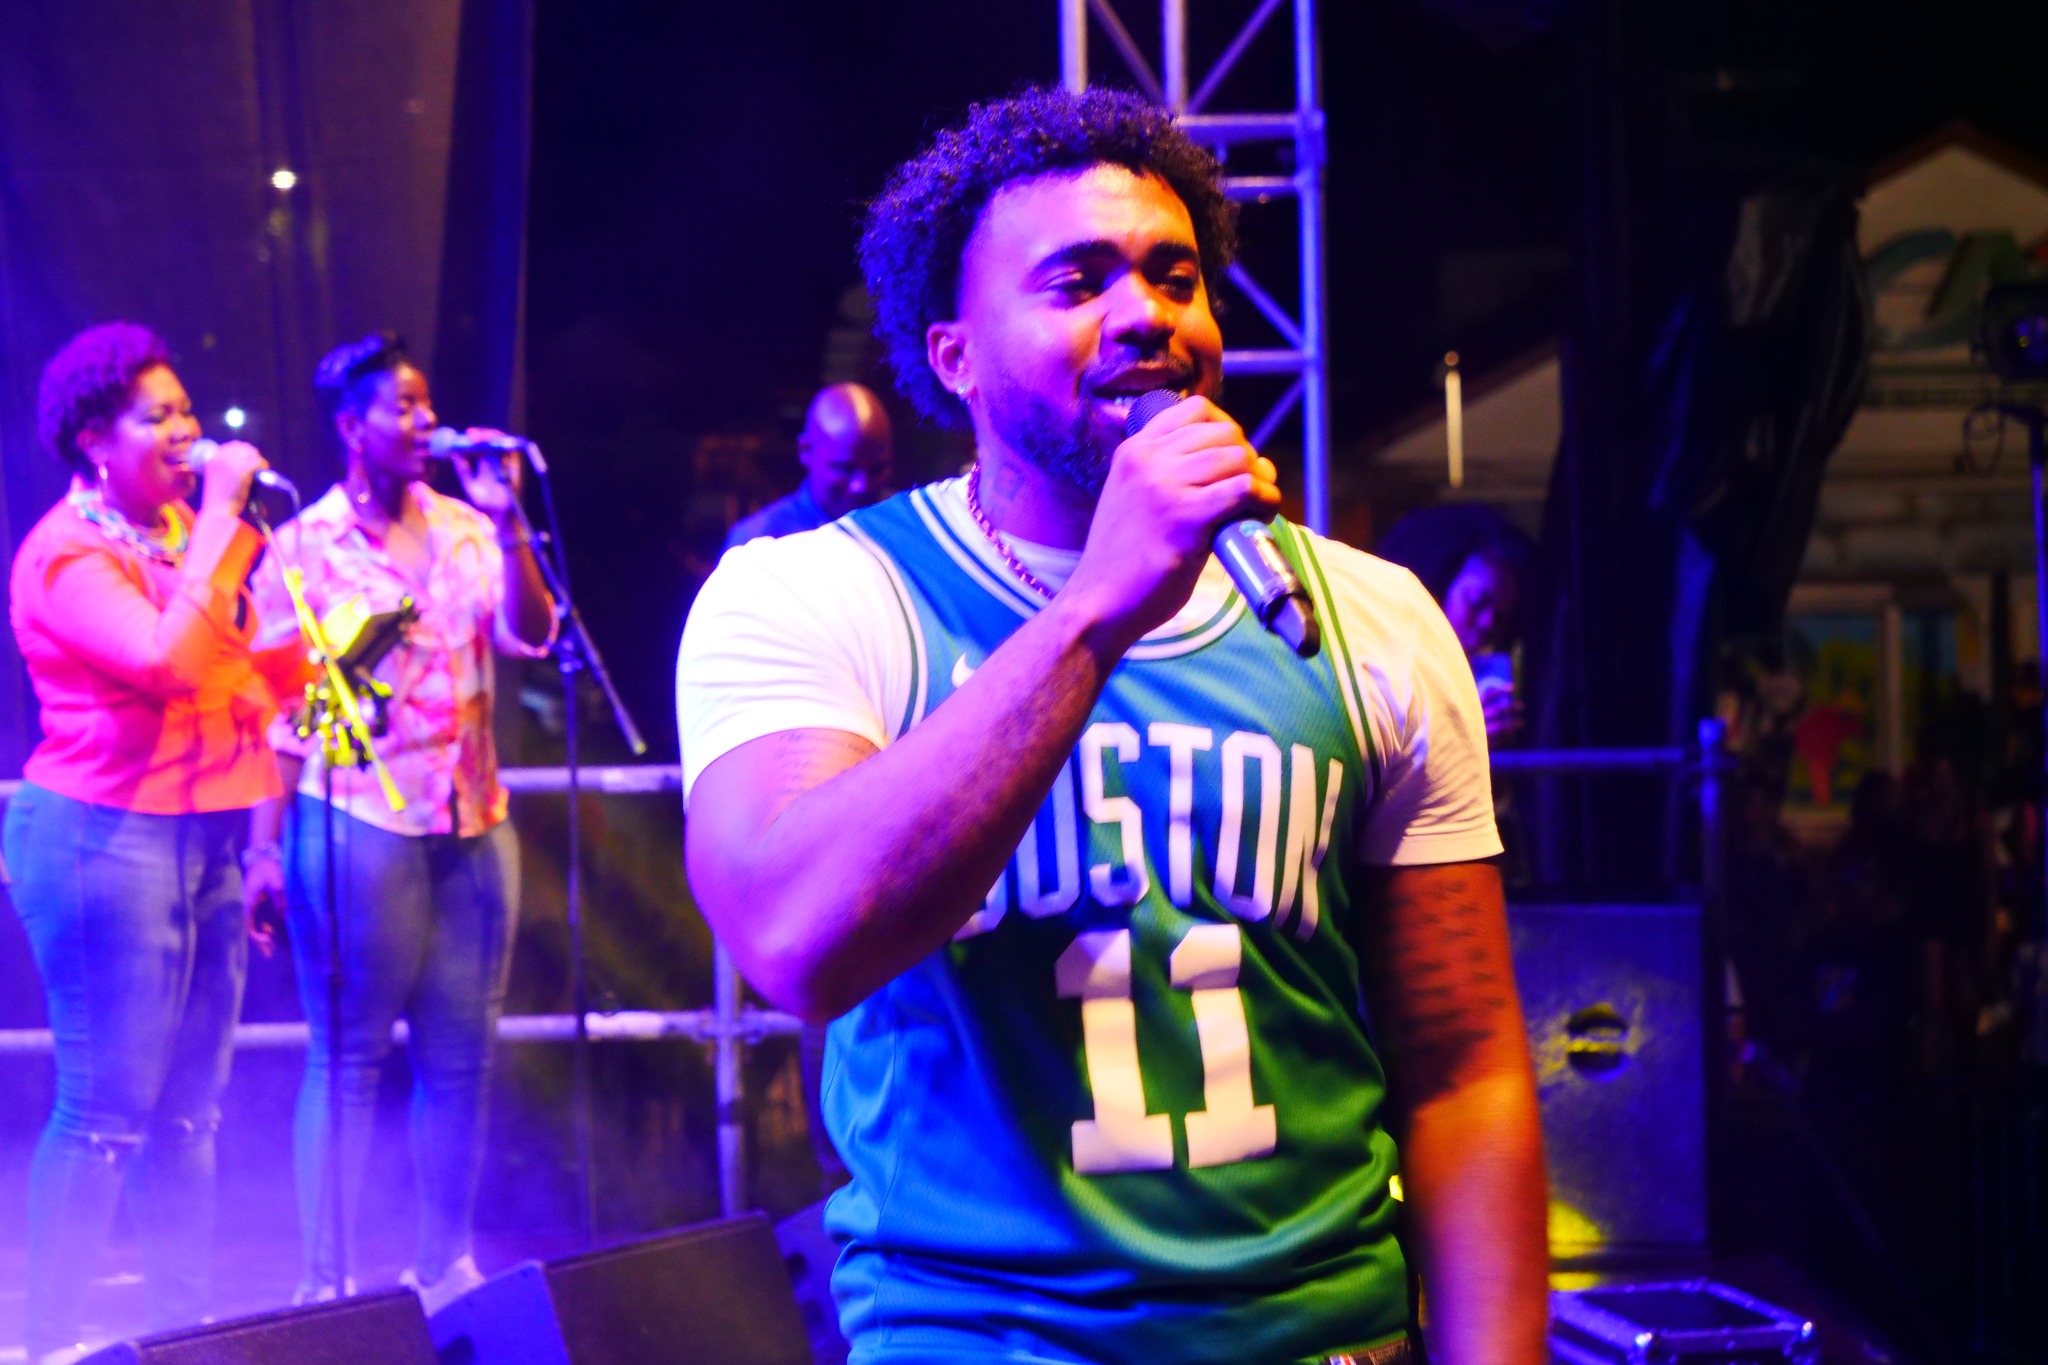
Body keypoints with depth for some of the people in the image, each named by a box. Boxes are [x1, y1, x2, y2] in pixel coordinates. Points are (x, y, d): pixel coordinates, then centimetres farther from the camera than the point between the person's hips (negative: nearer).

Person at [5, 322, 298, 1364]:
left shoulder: (187, 533, 15)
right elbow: (166, 661, -27)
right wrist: (218, 524, -21)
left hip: (207, 839, 8)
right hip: (108, 840, -8)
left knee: (191, 1113, 10)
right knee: (108, 1118, -6)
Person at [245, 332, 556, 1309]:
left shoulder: (465, 531, 10)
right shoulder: (302, 546, -2)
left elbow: (531, 635, -3)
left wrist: (507, 524, -13)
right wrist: (266, 844, -7)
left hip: (471, 825, 5)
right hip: (356, 824, -5)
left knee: (462, 1054, 7)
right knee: (349, 1055, -2)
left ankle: (444, 1264, 18)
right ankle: (326, 1279, 4)